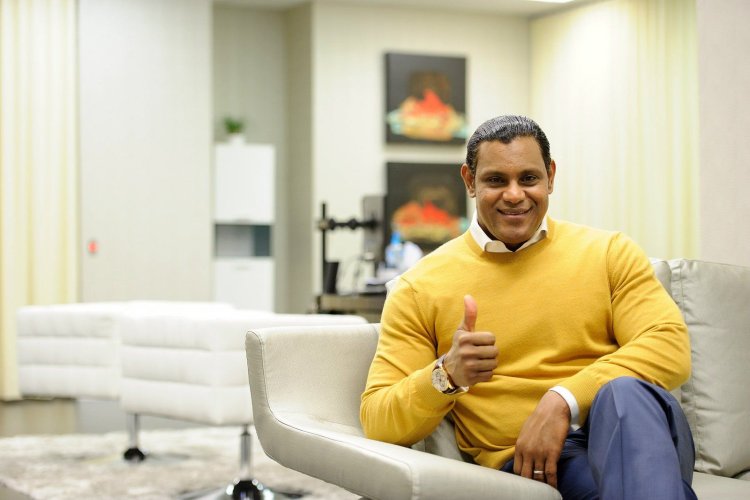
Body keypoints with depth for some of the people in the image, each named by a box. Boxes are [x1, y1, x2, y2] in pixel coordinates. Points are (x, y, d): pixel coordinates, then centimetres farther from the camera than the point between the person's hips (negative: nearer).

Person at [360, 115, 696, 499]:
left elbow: (671, 347, -3)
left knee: (625, 393, -34)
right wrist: (447, 376, -17)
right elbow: (376, 423, 5)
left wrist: (564, 400, -17)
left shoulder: (610, 252, 12)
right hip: (524, 462, -3)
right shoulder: (420, 288, 9)